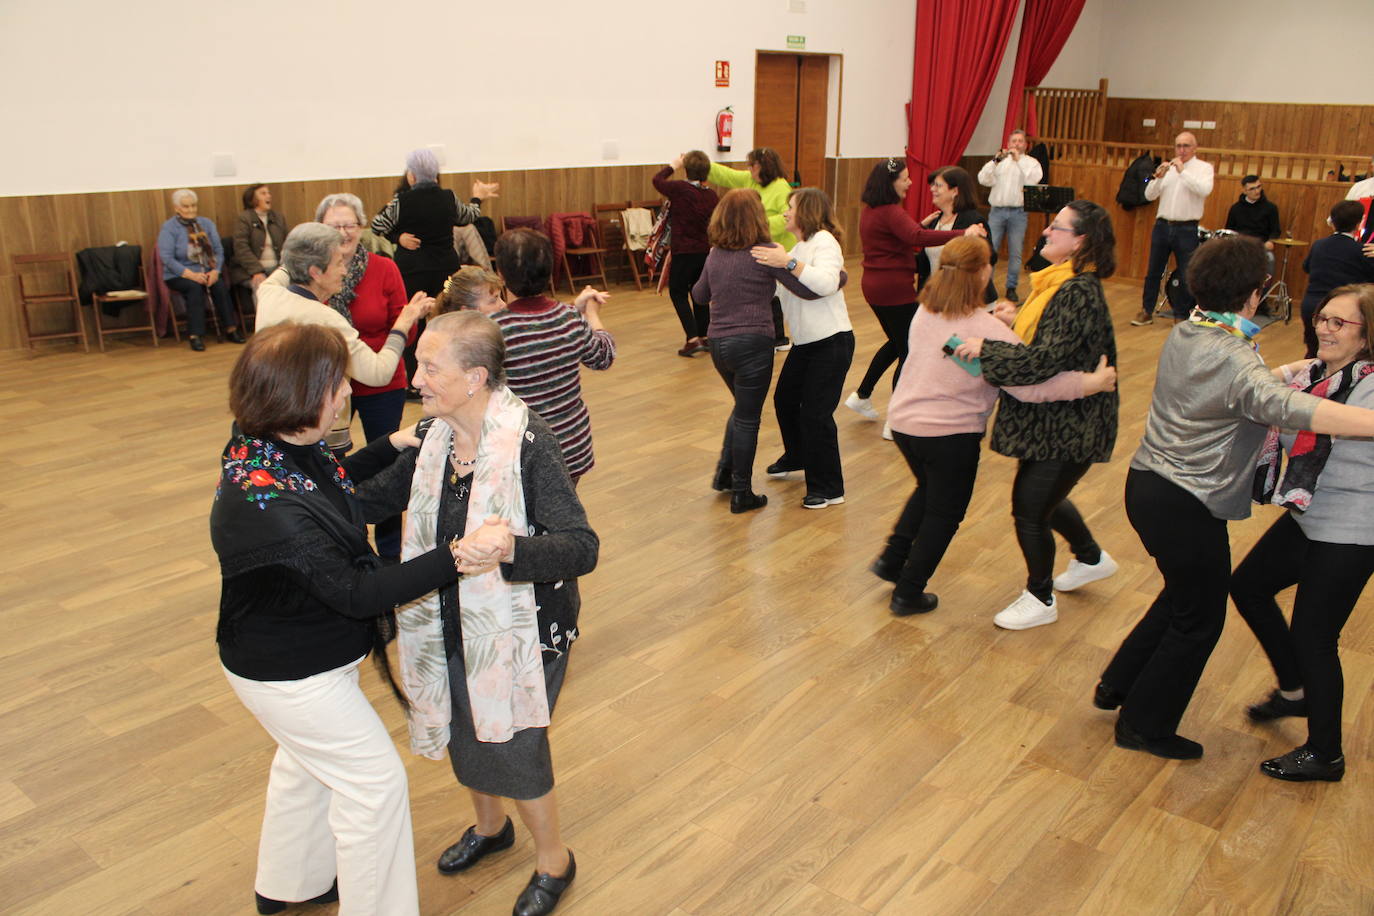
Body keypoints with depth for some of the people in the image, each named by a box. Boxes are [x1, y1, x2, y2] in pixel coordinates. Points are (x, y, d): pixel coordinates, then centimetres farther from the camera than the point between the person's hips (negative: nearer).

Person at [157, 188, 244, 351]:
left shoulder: (206, 224, 13)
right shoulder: (168, 228, -1)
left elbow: (218, 251, 7)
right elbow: (167, 258, -11)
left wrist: (215, 271, -13)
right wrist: (190, 274, -23)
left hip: (206, 273, 3)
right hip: (178, 276, -3)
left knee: (219, 286, -28)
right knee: (195, 287, -34)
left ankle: (230, 329, -23)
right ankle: (195, 336, -34)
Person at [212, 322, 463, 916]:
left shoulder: (277, 446, -9)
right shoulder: (269, 505, -37)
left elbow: (333, 488, 14)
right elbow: (355, 594, -34)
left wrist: (394, 444, 11)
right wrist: (454, 559, -40)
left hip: (295, 650, 10)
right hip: (291, 676, -10)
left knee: (306, 764, 29)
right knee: (374, 779, 5)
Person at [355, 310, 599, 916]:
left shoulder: (528, 442, -27)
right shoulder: (437, 436, -5)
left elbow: (582, 547, -33)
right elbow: (381, 497, 10)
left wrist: (507, 549, -50)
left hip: (522, 627, -7)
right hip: (451, 622, 7)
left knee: (512, 748, 7)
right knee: (462, 732, 23)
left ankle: (553, 860, 37)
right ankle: (489, 826, 54)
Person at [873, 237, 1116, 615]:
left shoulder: (925, 312, -1)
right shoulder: (986, 329, -20)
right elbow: (1030, 384, -24)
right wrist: (1092, 383, -16)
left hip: (904, 421, 7)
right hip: (950, 433, -6)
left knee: (929, 489, 32)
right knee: (944, 515, 13)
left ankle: (892, 559, 31)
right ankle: (908, 594, 22)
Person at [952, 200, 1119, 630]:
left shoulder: (1080, 294, -23)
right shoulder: (1057, 283, 6)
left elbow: (1046, 360, -31)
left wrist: (986, 349, -29)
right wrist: (1009, 320, 2)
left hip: (1069, 428, -10)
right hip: (1050, 420, 10)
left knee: (1030, 507, 1)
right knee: (1043, 497, 24)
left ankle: (1040, 599, 22)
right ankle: (1092, 558, 49)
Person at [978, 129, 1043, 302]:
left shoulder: (1031, 162, 7)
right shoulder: (999, 161, 11)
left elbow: (1033, 180, -13)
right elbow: (983, 179, -3)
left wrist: (1019, 160, -14)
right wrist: (995, 160, -14)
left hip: (1018, 212, -1)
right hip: (997, 211, 1)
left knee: (1016, 253, 1)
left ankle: (1011, 288, 9)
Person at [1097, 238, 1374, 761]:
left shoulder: (1184, 336, 4)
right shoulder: (1233, 358, -23)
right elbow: (1283, 406, -42)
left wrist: (1292, 369, 23)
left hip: (1147, 487, 9)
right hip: (1188, 509, -9)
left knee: (1183, 595, 28)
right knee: (1198, 622, 11)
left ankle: (1117, 686, 38)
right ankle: (1145, 726, 24)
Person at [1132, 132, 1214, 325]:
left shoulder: (1204, 168, 1)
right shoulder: (1167, 167, 10)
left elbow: (1205, 190, -18)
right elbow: (1149, 195, 4)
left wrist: (1182, 171, -19)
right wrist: (1158, 177, -14)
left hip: (1187, 229, -3)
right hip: (1162, 226, 3)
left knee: (1186, 276, 1)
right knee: (1153, 271, 8)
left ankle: (1181, 316, 11)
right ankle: (1146, 312, 18)